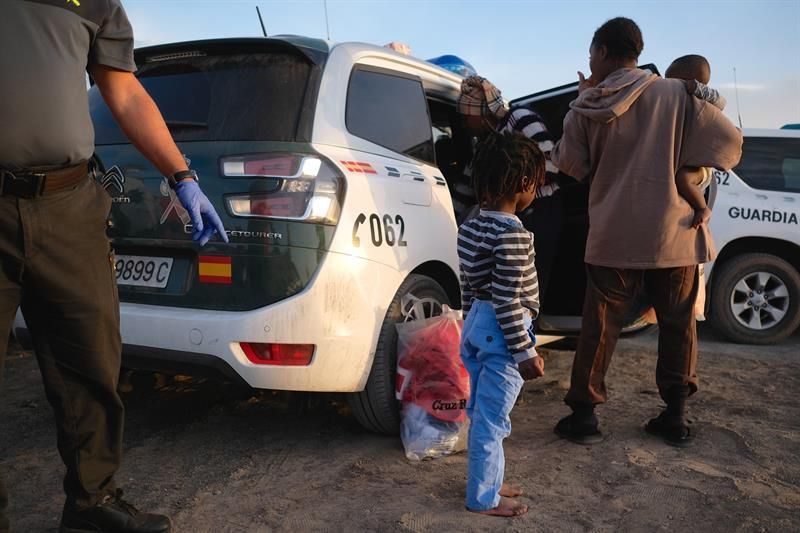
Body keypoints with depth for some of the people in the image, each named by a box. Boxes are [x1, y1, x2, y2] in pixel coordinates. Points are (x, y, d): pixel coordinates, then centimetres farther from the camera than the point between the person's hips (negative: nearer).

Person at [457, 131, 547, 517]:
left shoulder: (472, 226, 6)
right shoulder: (514, 234, -21)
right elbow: (507, 300, -22)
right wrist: (524, 352, -17)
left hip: (476, 327, 9)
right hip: (501, 334, -9)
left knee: (481, 415, 19)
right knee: (491, 420, 3)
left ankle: (488, 482, 34)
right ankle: (483, 498, 16)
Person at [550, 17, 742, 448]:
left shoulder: (587, 108, -3)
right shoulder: (676, 94, -4)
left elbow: (569, 165, 8)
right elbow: (729, 142, -3)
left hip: (613, 236, 0)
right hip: (673, 233, 0)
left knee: (599, 328, 9)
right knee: (678, 325, 14)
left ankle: (583, 414, 12)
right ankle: (675, 416, 20)